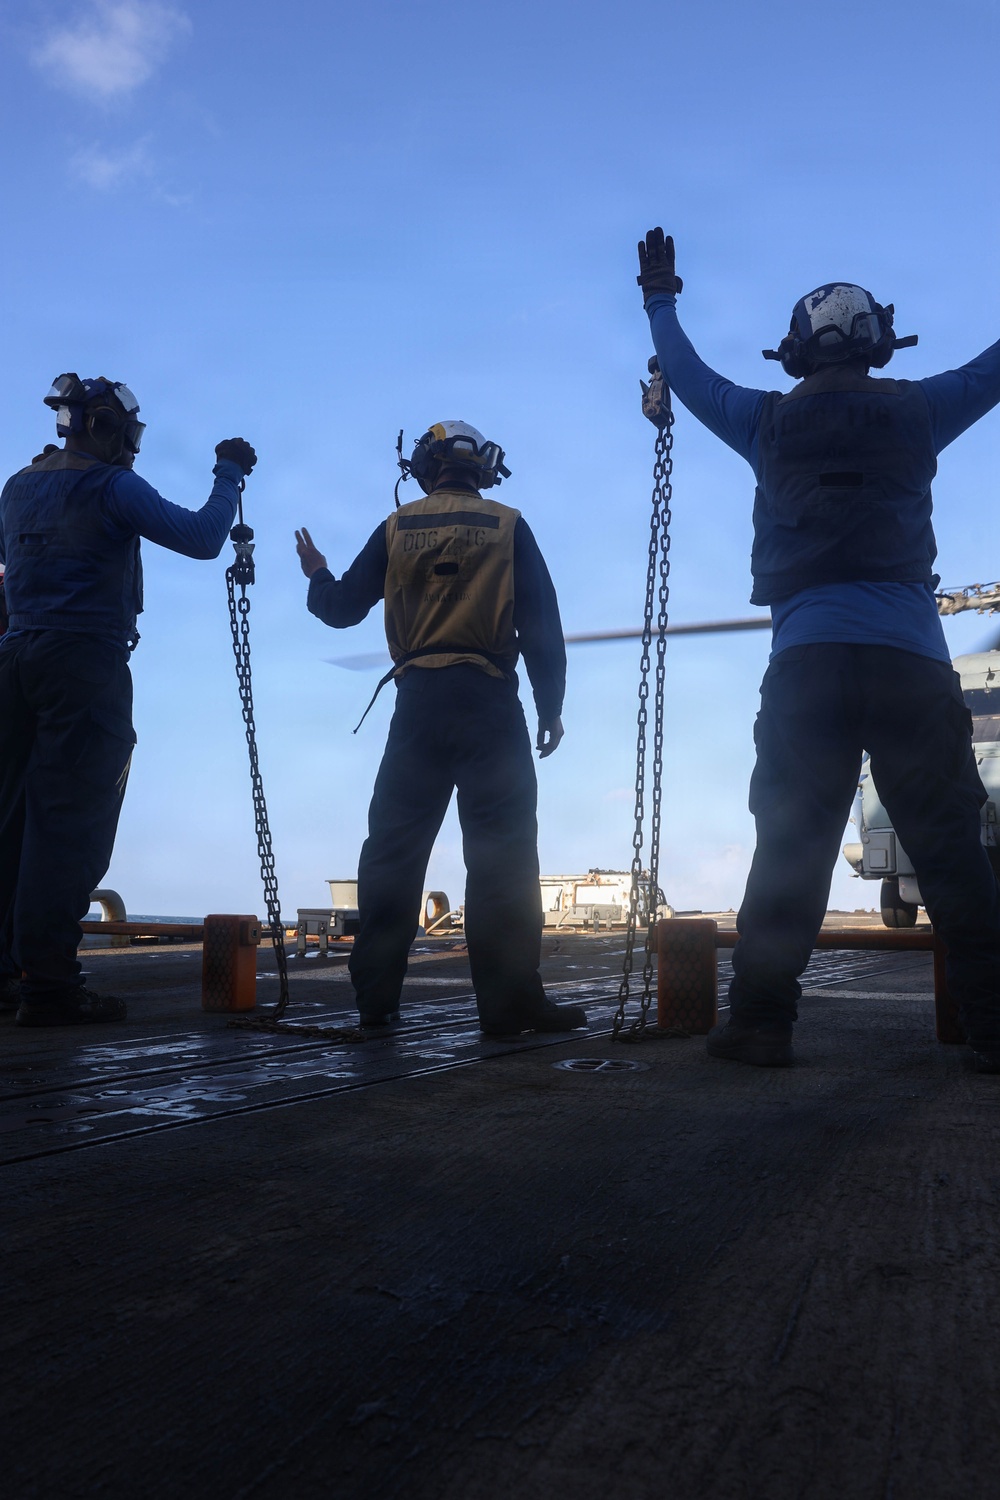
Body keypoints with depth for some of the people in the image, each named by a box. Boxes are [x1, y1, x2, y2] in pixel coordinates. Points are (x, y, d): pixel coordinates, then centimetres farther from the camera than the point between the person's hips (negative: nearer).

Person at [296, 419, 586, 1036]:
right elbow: (543, 624, 1)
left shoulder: (397, 528, 11)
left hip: (418, 702, 3)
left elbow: (343, 609, 15)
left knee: (393, 849, 7)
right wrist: (551, 707, 7)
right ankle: (511, 999, -7)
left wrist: (318, 576, 36)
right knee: (501, 852, -4)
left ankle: (376, 996, 10)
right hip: (488, 700, -2)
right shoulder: (507, 525, 6)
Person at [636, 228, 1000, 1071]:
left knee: (789, 852, 1)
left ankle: (762, 1024, 1)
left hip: (807, 659, 1)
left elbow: (686, 374, 30)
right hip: (910, 654, 0)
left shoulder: (770, 422, 14)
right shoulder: (916, 411, 13)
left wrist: (660, 298, 46)